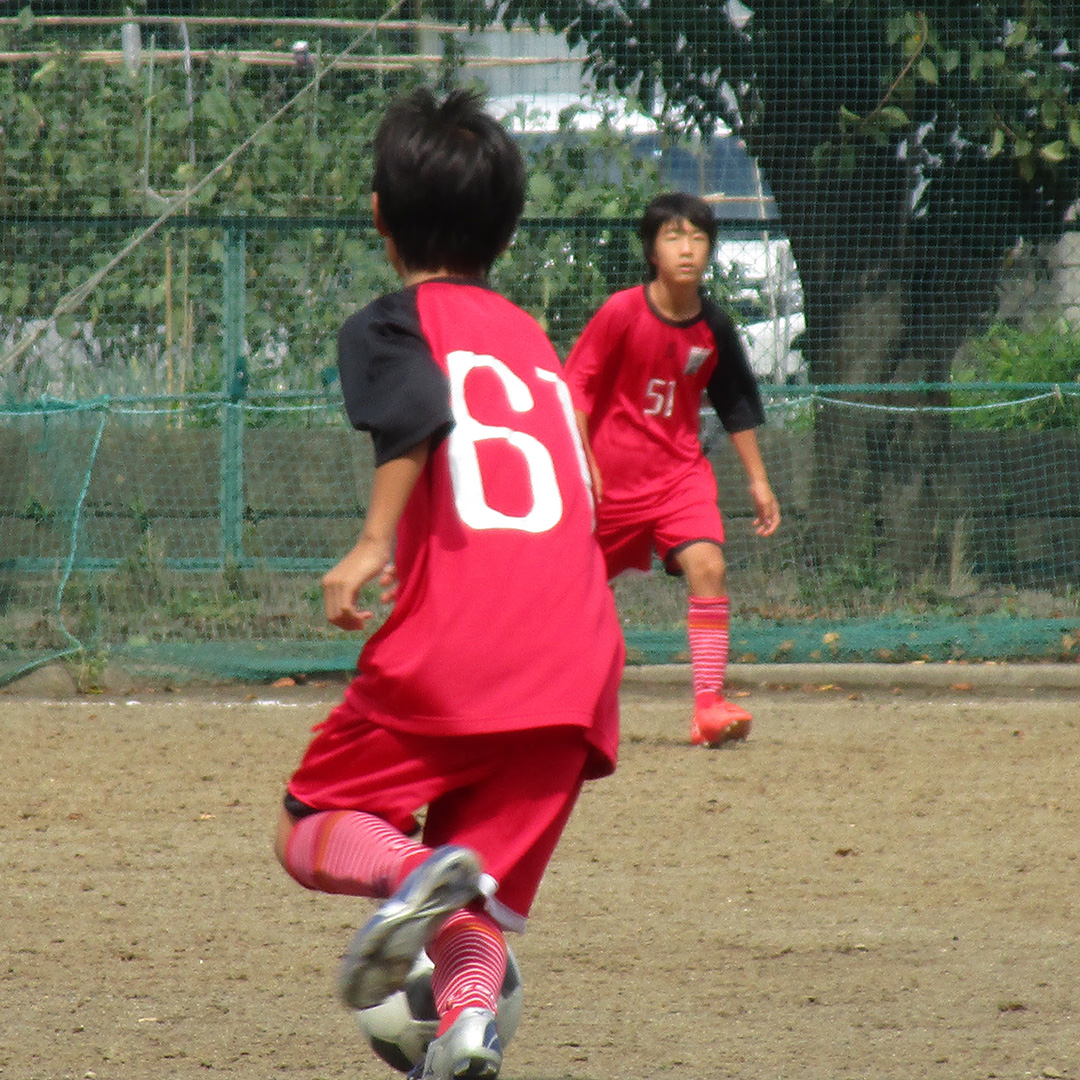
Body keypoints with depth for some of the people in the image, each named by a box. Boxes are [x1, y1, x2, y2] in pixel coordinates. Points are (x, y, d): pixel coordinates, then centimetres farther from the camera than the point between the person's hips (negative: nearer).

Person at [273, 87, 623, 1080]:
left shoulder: (393, 322, 6)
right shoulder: (532, 335, 24)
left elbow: (418, 410, -17)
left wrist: (374, 543, -19)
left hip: (449, 657, -5)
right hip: (577, 662, 5)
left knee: (313, 832, 11)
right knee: (484, 891, 9)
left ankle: (410, 870, -22)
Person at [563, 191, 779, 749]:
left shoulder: (713, 327, -3)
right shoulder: (622, 313, -16)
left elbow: (737, 406, 10)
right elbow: (575, 387, -10)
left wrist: (758, 480, 11)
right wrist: (581, 462, -18)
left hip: (680, 469, 2)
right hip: (611, 471, -2)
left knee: (707, 566, -19)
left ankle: (709, 705, -21)